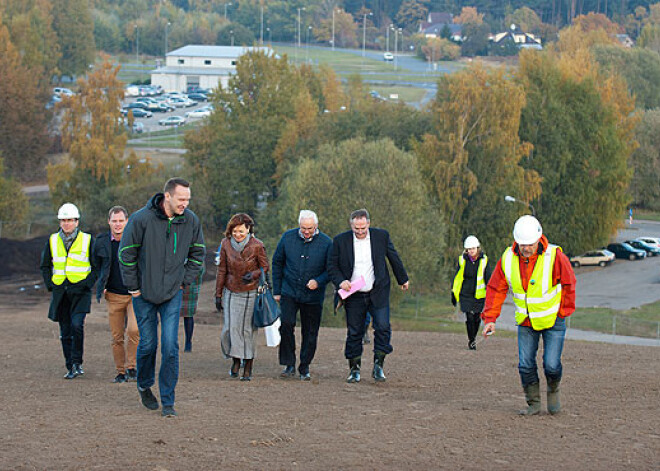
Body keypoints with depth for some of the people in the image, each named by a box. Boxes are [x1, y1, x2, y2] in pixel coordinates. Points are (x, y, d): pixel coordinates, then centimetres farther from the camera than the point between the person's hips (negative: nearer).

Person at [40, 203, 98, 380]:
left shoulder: (87, 240, 1)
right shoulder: (52, 241, 8)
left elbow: (97, 267, 4)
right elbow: (45, 266, 17)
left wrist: (87, 284, -9)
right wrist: (50, 284, 3)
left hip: (80, 292, -3)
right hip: (60, 292, 3)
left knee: (77, 325, -21)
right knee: (65, 332, 5)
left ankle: (77, 363, -9)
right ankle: (71, 368, 13)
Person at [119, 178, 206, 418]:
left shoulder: (190, 221, -5)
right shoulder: (141, 219, -16)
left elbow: (197, 252, 12)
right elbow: (126, 254, -7)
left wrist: (185, 280, 5)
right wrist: (133, 287, -5)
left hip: (173, 294, 2)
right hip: (145, 294, -2)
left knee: (170, 346, -6)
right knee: (148, 343, 6)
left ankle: (168, 400, 0)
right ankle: (144, 385, 33)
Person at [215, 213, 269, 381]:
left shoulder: (257, 246, -10)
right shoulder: (226, 244, -2)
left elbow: (265, 267, 2)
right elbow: (222, 270, 6)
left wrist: (254, 274, -19)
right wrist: (218, 295, 7)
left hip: (250, 293, -2)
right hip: (231, 292, 2)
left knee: (247, 329, 0)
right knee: (230, 328, -7)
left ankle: (248, 367, 9)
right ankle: (235, 360, 14)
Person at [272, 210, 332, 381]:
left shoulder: (326, 243, -6)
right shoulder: (288, 237, -1)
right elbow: (277, 263, 9)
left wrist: (318, 281, -20)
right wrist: (276, 291, 6)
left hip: (313, 296, 0)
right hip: (289, 291, 0)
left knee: (310, 333, 4)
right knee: (285, 324, -18)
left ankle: (304, 368, 19)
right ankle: (289, 364, -5)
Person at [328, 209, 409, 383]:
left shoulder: (381, 236, -1)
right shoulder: (341, 241, -4)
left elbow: (394, 258, 13)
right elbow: (332, 266, 2)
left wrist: (403, 279, 23)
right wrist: (340, 281, -16)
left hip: (378, 293, 0)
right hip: (353, 295, 0)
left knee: (383, 327, -11)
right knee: (354, 333, 3)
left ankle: (378, 366, 0)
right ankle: (355, 369, 13)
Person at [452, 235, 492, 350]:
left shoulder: (483, 260, -3)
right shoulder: (462, 260, -1)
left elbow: (488, 278, 2)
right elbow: (456, 277, 8)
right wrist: (453, 293, 10)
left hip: (479, 294, 1)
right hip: (465, 295, 0)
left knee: (477, 318, 4)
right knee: (470, 317, -12)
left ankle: (473, 338, 27)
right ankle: (471, 340, 3)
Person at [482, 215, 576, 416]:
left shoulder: (555, 257, -21)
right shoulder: (508, 259, -12)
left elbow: (568, 284, -7)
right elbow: (496, 288, -2)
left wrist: (563, 312, -3)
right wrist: (490, 318, -9)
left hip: (553, 320, -3)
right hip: (525, 322, 3)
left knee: (551, 365, -6)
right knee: (526, 365, -1)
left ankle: (553, 391, 25)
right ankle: (533, 403, 17)